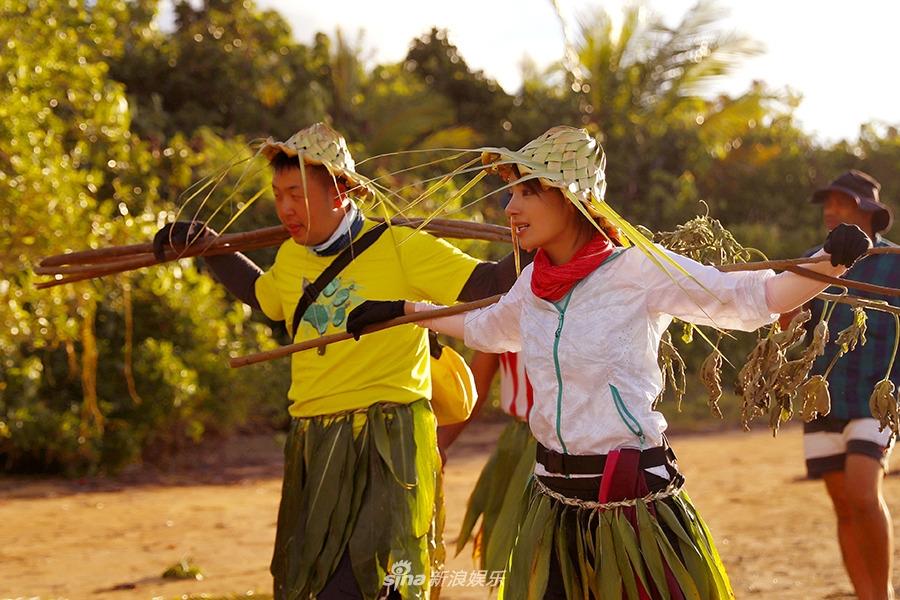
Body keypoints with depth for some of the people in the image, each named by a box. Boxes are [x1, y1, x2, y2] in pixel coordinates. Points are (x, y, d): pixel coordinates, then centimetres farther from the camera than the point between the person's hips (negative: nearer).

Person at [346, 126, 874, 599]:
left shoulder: (640, 271, -11)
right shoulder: (534, 284, 7)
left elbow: (753, 297, -12)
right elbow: (486, 329, 29)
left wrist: (830, 262, -27)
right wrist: (403, 311, 36)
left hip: (636, 502, -6)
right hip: (556, 500, 6)